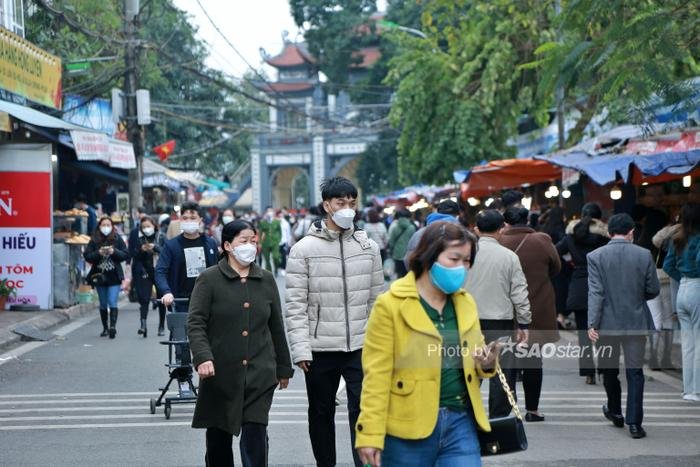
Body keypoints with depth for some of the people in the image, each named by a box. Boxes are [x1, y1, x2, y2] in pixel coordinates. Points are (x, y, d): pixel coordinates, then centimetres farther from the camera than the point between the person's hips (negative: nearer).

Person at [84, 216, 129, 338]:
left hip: (114, 276, -2)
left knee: (112, 303, -12)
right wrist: (99, 253, -16)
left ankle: (113, 326, -18)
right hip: (99, 276, 2)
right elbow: (87, 256, -2)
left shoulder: (117, 239, 1)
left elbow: (126, 255, 0)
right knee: (103, 304, 11)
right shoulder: (94, 240, 2)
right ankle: (105, 328, 20)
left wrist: (114, 252, -15)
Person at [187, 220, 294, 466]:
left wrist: (283, 368, 18)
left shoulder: (267, 280, 10)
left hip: (260, 373, 2)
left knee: (255, 432, -8)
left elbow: (276, 327, 16)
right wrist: (202, 358, -23)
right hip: (220, 373, -1)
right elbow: (195, 323, -8)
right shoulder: (209, 279, -1)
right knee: (218, 436, 9)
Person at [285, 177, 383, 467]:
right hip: (321, 350, -1)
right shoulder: (304, 249, -3)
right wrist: (300, 349, -13)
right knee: (321, 415, 13)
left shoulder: (368, 247, 6)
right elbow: (296, 304, -6)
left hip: (361, 347, 1)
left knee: (363, 413, -6)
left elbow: (376, 300, 9)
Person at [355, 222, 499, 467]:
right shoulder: (390, 305, -8)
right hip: (409, 426, -4)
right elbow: (377, 374, -11)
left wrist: (486, 364, -4)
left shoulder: (466, 302, 10)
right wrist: (371, 435, -16)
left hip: (460, 422, 4)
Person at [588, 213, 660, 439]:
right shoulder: (644, 255, -4)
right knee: (635, 372, 3)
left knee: (609, 369, 18)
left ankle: (615, 412, 35)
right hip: (636, 322, 0)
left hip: (608, 323, 0)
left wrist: (592, 323, -14)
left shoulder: (596, 257, -7)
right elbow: (653, 290, 1)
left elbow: (595, 292, -13)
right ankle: (634, 422, -3)